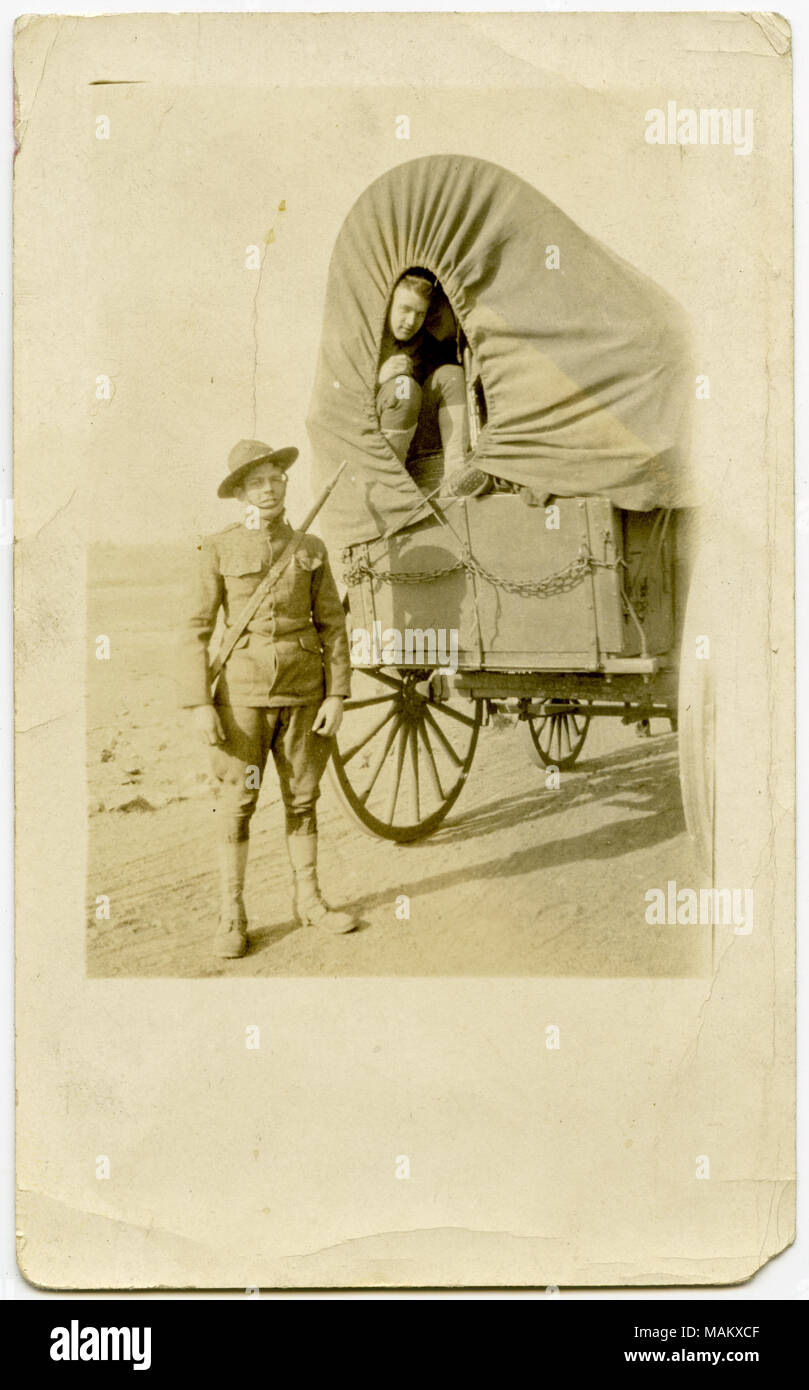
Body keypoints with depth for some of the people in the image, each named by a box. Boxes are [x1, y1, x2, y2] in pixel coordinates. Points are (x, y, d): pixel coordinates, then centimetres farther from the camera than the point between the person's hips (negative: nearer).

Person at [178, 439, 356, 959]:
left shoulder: (310, 549, 4)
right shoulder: (220, 550, -3)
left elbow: (333, 625, 4)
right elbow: (197, 630, -5)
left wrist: (337, 695, -4)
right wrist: (200, 703, -11)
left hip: (303, 688, 2)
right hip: (244, 687, -2)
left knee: (303, 797, 10)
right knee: (238, 801, 1)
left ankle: (308, 899, 24)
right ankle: (233, 915, 11)